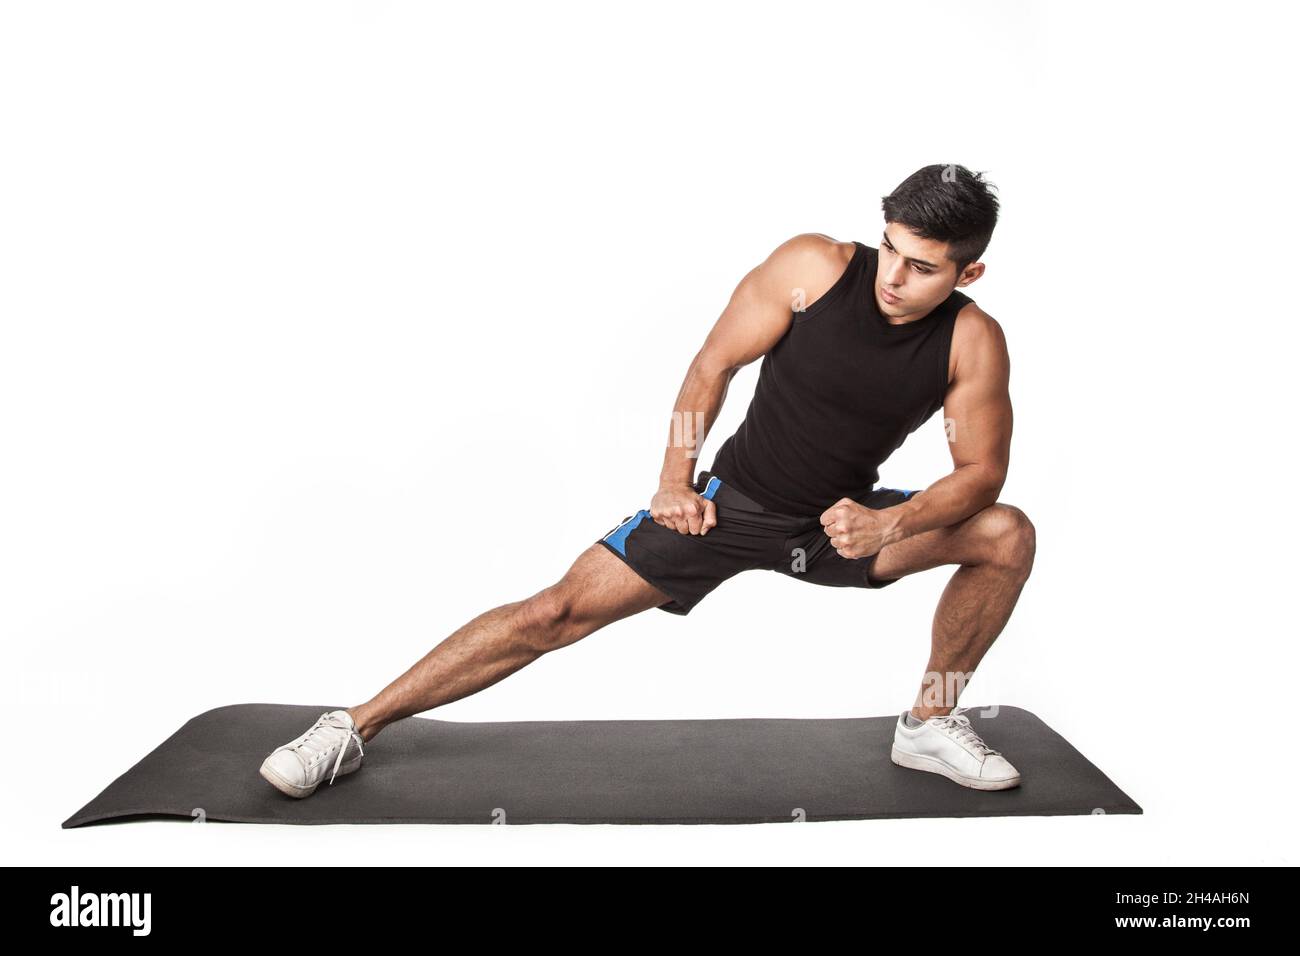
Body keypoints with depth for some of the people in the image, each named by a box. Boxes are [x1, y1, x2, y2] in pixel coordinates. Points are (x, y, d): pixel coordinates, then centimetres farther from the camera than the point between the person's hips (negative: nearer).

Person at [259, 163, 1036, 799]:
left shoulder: (972, 342, -15)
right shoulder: (814, 267, -19)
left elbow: (982, 471, -9)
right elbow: (713, 366, -10)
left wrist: (890, 524, -27)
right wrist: (675, 483, -14)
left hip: (843, 519, 3)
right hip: (734, 502, -2)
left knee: (1007, 535, -10)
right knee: (561, 610, -12)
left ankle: (930, 724, 6)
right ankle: (357, 727, -3)